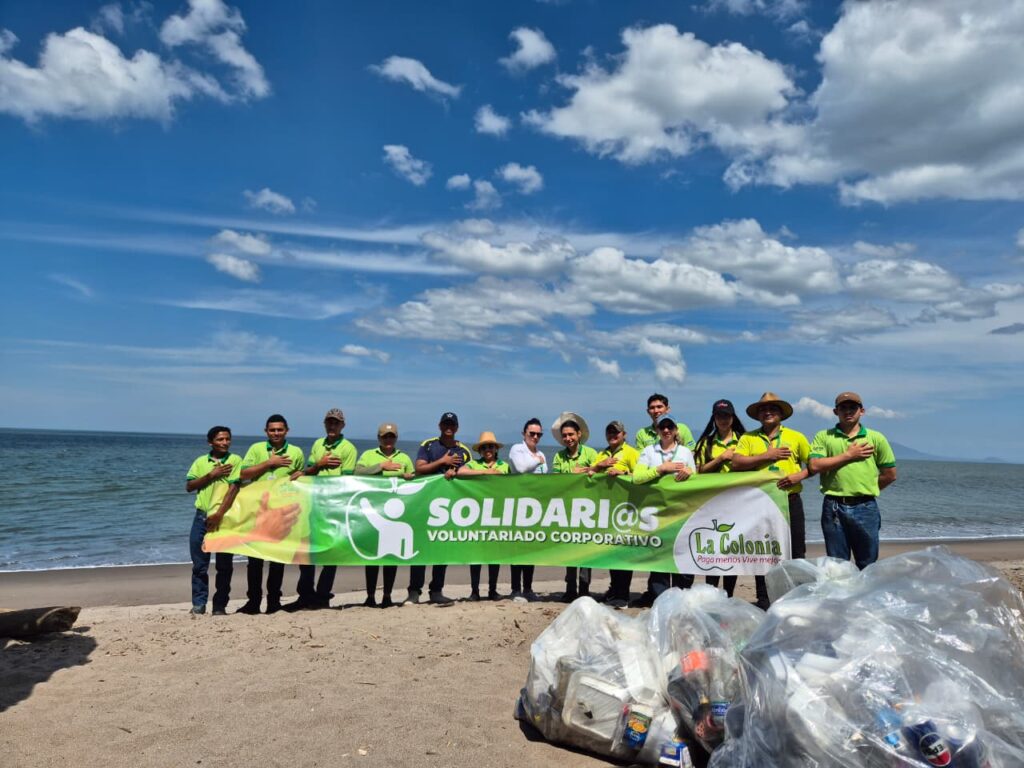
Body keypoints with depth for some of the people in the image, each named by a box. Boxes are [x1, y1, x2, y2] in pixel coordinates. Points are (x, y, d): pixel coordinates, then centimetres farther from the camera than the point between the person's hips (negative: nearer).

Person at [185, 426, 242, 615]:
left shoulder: (236, 460, 2)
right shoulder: (201, 462, 8)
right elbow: (189, 486, 1)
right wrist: (211, 475, -10)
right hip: (202, 517, 2)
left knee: (224, 565, 4)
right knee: (199, 564, 5)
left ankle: (220, 605, 13)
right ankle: (199, 604, 14)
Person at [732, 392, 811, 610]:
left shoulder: (796, 437, 9)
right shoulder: (748, 438, 8)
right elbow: (736, 463, -7)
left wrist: (800, 475, -10)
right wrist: (767, 456, -10)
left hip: (790, 500, 0)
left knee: (796, 550, 3)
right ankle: (764, 601, 18)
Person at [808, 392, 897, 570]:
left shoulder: (876, 438, 8)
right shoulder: (823, 437, 6)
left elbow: (890, 475, 10)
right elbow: (815, 466, -9)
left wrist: (867, 490, 8)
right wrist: (848, 455, -7)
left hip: (865, 508, 0)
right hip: (833, 507, 0)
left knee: (867, 565, 8)